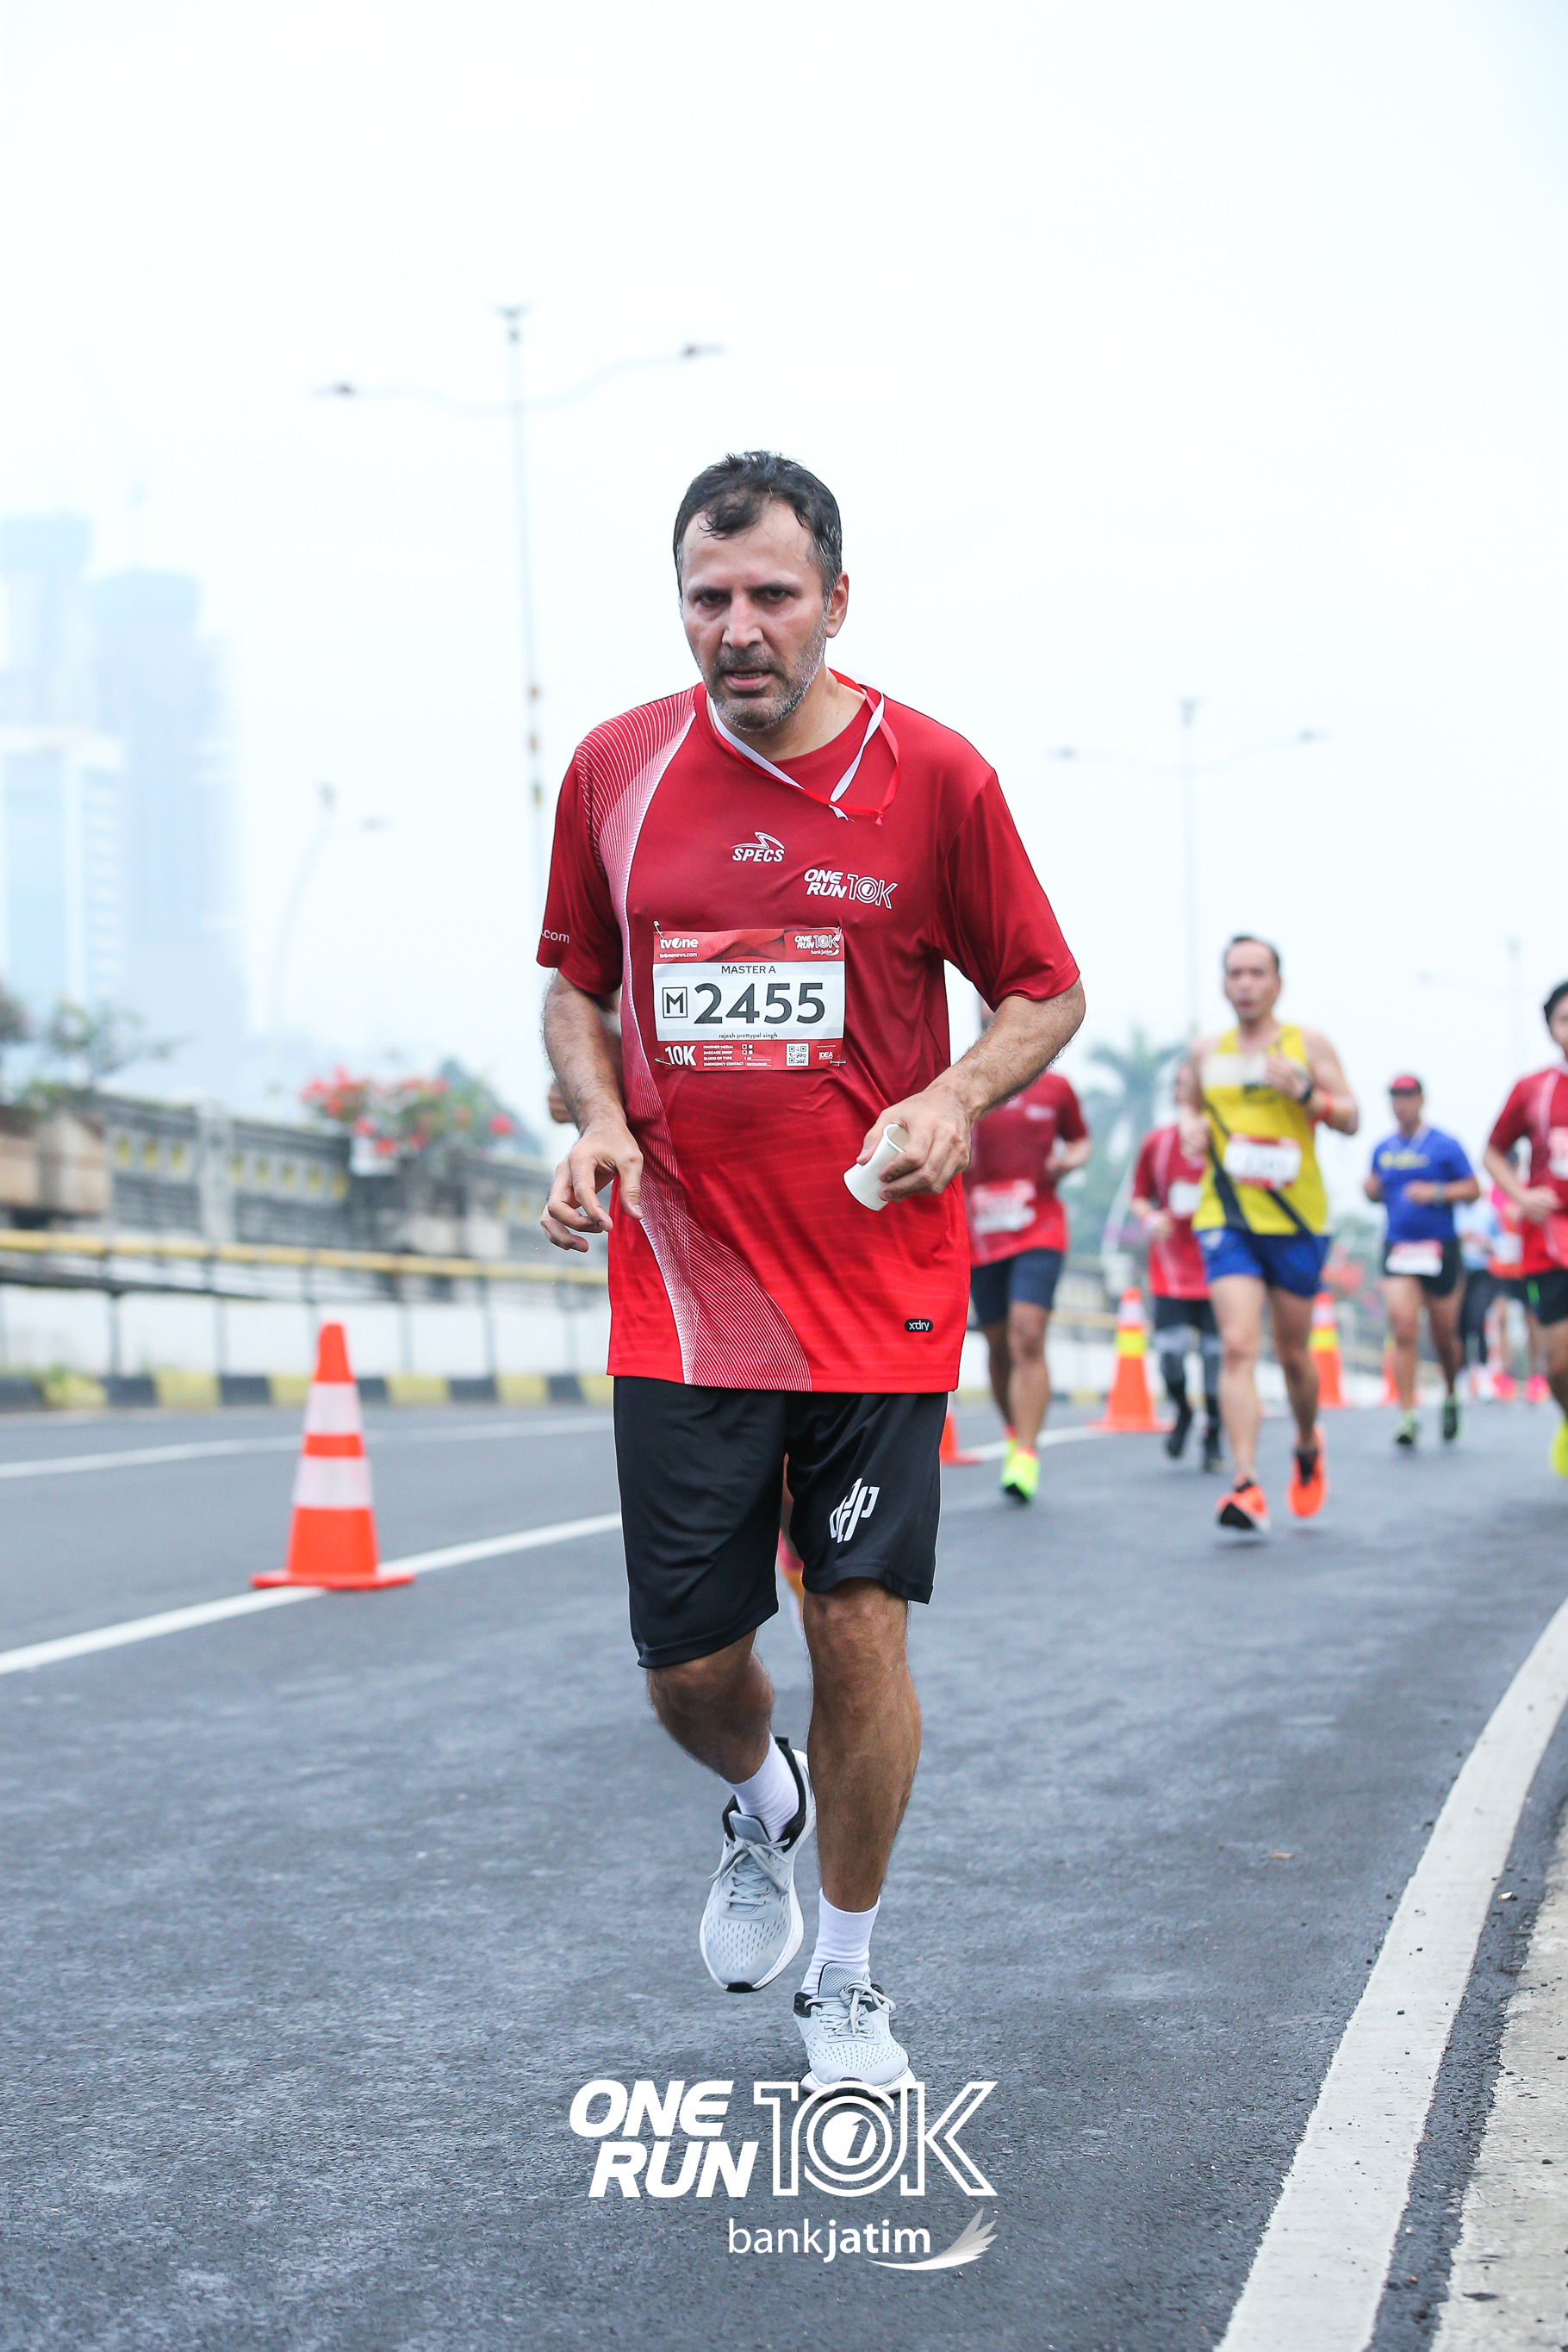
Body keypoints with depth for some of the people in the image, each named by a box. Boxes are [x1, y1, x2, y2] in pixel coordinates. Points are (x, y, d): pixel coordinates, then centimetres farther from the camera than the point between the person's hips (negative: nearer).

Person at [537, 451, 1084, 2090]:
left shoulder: (935, 777, -5)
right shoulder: (616, 770, 2)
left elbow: (1047, 991, 5)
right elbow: (576, 987, 15)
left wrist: (955, 1101, -14)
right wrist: (597, 1118, -5)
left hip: (879, 1286, -2)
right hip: (679, 1288, 2)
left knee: (858, 1625, -1)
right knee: (686, 1665, 3)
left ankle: (844, 1983, 22)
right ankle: (758, 1808, 40)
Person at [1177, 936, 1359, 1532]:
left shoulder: (1308, 1045, 3)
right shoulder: (1207, 1052, 9)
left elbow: (1351, 1118, 0)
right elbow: (1189, 1103, 26)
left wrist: (1305, 1092, -18)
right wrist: (1190, 1125, 2)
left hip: (1297, 1220, 0)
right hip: (1226, 1218, 0)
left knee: (1292, 1352, 11)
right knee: (1237, 1346, -16)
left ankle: (1308, 1447, 41)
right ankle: (1247, 1486, -21)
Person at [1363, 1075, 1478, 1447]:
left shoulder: (1444, 1146, -2)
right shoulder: (1383, 1149, 10)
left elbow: (1473, 1190, -3)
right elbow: (1376, 1189, 22)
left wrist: (1436, 1192, -18)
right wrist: (1370, 1189, -1)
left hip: (1440, 1249, -2)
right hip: (1397, 1249, 2)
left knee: (1444, 1336, 7)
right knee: (1403, 1330, -14)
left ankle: (1451, 1396, 35)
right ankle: (1407, 1415, -13)